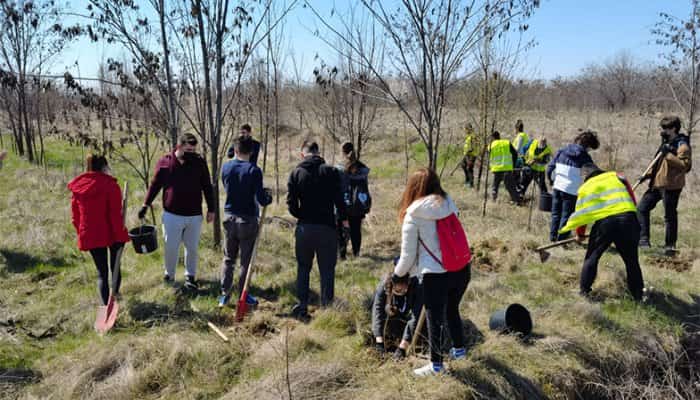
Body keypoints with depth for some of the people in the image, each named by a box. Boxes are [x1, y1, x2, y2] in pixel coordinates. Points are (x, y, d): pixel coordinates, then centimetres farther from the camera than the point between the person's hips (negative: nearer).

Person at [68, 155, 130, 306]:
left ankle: (106, 304, 5)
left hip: (90, 236, 3)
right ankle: (115, 296, 35)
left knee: (101, 272, 10)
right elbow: (116, 214, -17)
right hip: (112, 234, -3)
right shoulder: (110, 185, -13)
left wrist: (82, 235, 17)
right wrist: (120, 235, -11)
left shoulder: (77, 188, 2)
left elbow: (76, 217, 8)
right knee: (115, 267, 19)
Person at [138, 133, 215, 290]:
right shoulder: (165, 162, -5)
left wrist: (211, 209, 5)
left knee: (192, 247, 10)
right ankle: (169, 274, 29)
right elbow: (155, 185, 6)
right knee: (171, 247, 8)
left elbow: (207, 187, 5)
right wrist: (146, 205, 6)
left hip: (194, 215, 1)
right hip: (172, 214, -1)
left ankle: (190, 276, 26)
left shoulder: (199, 162, -3)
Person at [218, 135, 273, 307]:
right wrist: (268, 197, 5)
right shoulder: (254, 171, -15)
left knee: (228, 258, 17)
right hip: (247, 219, -4)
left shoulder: (225, 168, -1)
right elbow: (261, 199, -18)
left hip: (229, 217, 4)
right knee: (246, 259, 9)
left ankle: (224, 294, 17)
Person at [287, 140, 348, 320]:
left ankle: (302, 308, 16)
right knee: (327, 270, 7)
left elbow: (291, 203, -4)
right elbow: (339, 198, -6)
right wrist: (343, 218, 9)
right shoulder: (330, 171, -3)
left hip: (304, 228, 2)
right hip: (327, 227, -2)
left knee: (303, 269, 15)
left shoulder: (296, 173, 0)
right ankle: (326, 307, 10)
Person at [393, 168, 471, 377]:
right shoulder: (449, 204, 3)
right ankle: (459, 349, 44)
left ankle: (436, 364, 24)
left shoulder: (413, 216, -9)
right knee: (452, 310, 27)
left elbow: (408, 255, -3)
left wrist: (398, 272, 18)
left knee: (434, 319, 11)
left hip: (436, 274, -5)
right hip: (462, 269, 5)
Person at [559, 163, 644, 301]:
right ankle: (638, 293, 23)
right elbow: (631, 197, 16)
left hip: (604, 222, -1)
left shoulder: (585, 188, 18)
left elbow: (580, 214, 21)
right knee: (631, 259, 16)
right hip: (628, 219, 1)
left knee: (592, 256, 17)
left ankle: (585, 290, 19)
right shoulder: (616, 176, 20)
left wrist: (580, 234, 33)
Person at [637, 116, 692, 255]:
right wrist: (649, 174, 13)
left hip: (671, 185, -9)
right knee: (642, 208, 9)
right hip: (657, 183, 10)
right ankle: (643, 239, 13)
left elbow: (685, 165, -25)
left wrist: (668, 154, -27)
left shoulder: (682, 145, -14)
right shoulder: (667, 143, 15)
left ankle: (670, 245, 14)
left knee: (670, 216, 1)